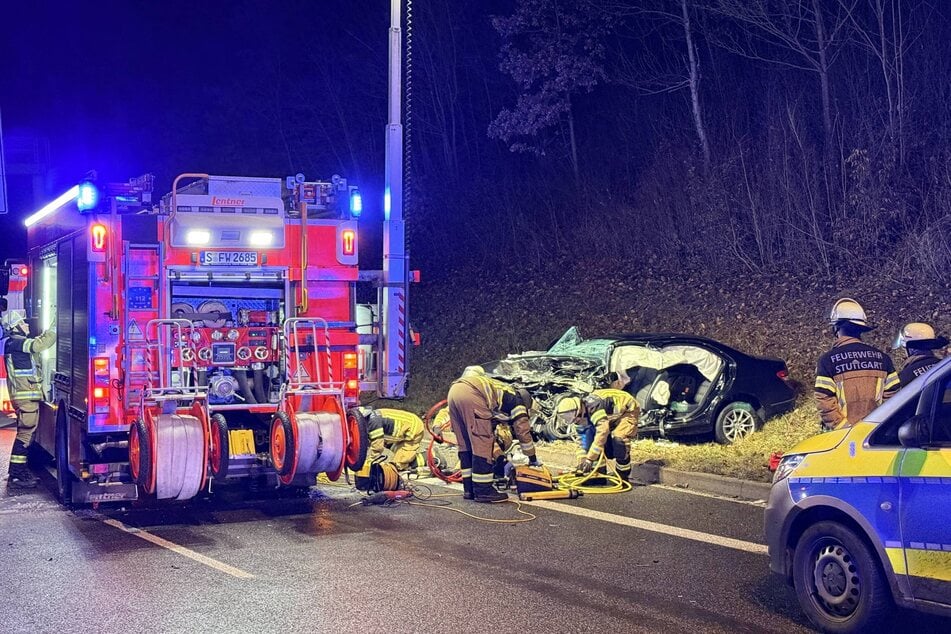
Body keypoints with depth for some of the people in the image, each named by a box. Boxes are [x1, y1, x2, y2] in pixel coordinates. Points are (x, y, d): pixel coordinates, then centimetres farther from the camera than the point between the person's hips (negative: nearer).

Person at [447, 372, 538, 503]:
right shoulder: (516, 400, 20)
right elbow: (523, 431, 17)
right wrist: (533, 459, 29)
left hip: (454, 390, 8)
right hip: (471, 394, -8)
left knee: (465, 444, 16)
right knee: (482, 444, 0)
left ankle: (469, 489, 19)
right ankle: (483, 491, 2)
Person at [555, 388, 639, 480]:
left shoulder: (595, 408, -38)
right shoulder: (581, 415, -9)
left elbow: (602, 433, -41)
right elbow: (583, 437, 0)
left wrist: (590, 459, -38)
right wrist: (583, 460, -6)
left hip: (628, 411, -9)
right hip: (613, 417, 9)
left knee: (619, 439, -29)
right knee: (590, 433, -4)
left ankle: (623, 476, -13)